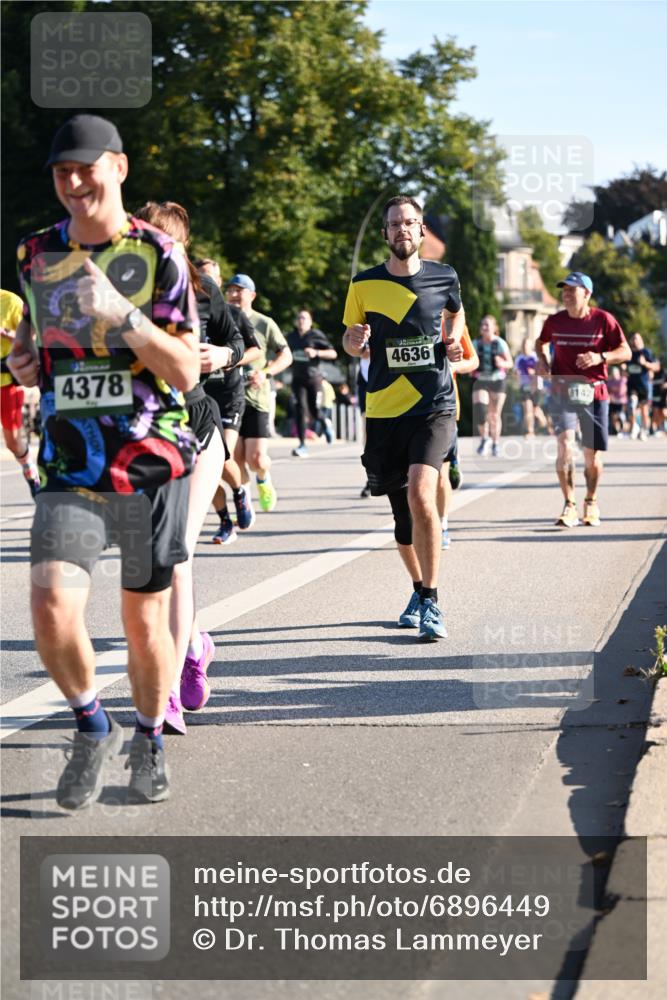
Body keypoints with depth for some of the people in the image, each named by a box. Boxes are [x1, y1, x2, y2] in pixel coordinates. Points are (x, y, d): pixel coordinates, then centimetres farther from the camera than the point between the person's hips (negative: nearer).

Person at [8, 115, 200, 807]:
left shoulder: (158, 256, -4)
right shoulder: (37, 255, 6)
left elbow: (186, 374, -10)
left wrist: (123, 314, -23)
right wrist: (22, 357, 3)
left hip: (152, 466, -2)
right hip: (68, 469, 2)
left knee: (145, 619, 7)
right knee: (52, 609, -16)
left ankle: (149, 740, 32)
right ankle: (92, 726, 10)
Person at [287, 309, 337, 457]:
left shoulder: (316, 335, -4)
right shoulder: (291, 337, 10)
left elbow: (333, 354, -9)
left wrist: (316, 353, -22)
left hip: (313, 378, -3)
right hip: (297, 379, 3)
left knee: (314, 411, -1)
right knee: (300, 409, -10)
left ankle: (325, 425, 36)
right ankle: (302, 445, -11)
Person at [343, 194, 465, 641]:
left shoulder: (444, 277, 3)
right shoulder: (365, 284, 2)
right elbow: (350, 340, 13)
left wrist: (454, 336, 3)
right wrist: (354, 341, -10)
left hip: (434, 405, -2)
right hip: (384, 409, 2)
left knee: (419, 492, -22)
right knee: (401, 512, 10)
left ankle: (431, 602, -14)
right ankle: (419, 588, 34)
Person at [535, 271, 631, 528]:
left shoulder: (603, 320, -3)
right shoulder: (554, 321, 3)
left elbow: (626, 352, -1)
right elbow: (541, 342, 25)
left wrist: (600, 357, -18)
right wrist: (543, 360, 4)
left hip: (594, 393, 0)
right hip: (562, 391, 0)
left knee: (592, 456, 5)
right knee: (565, 446, -17)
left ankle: (591, 502, 30)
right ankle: (569, 507, -10)